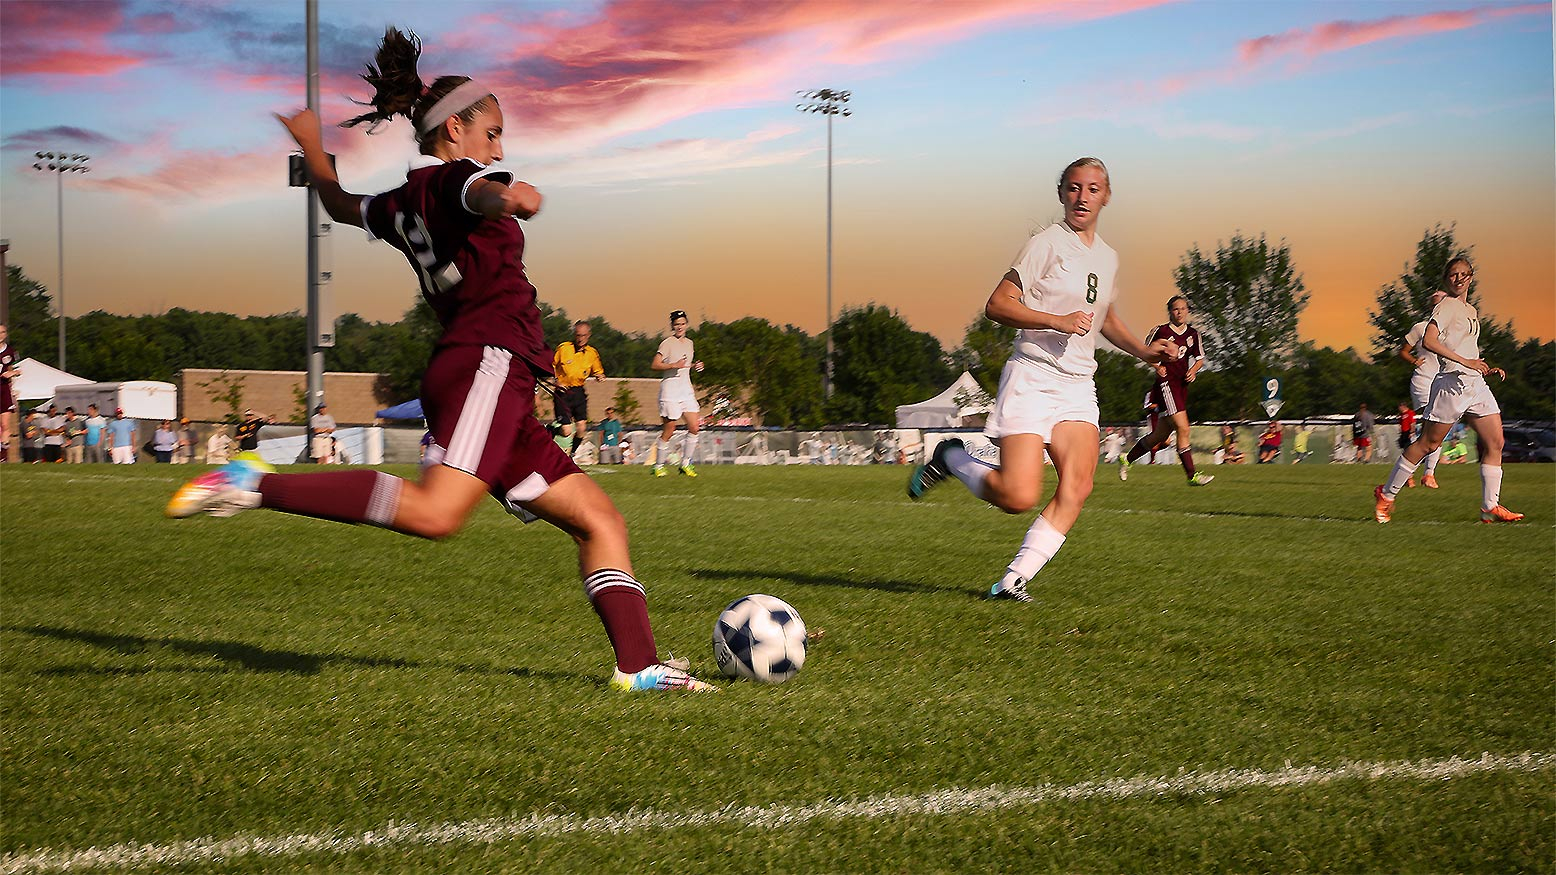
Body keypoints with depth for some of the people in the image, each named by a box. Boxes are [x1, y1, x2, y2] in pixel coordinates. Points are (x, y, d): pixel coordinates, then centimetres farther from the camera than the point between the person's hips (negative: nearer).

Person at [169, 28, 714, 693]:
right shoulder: (452, 175, 1)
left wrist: (311, 145, 63)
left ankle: (638, 665, -1)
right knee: (436, 512, -30)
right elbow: (480, 192, -24)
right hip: (488, 362, -10)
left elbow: (341, 204, 45)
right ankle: (255, 484, -25)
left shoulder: (401, 203, 24)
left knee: (601, 519, 7)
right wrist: (508, 196, -46)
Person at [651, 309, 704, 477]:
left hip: (686, 390, 7)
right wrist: (674, 365, -24)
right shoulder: (667, 343, -7)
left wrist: (695, 366, 9)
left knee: (694, 427, -2)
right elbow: (654, 365, -14)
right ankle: (659, 465, 7)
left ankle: (686, 463, 9)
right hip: (670, 390, -7)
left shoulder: (690, 343, 15)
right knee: (669, 430, -4)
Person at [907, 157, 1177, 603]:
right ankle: (951, 458, 13)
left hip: (1078, 387, 7)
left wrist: (1143, 350, 19)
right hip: (1032, 378, -7)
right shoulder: (1048, 243, -7)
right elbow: (997, 305, -12)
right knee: (1018, 497, -15)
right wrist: (1057, 322, -21)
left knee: (1077, 488, -14)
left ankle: (1012, 581, -7)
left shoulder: (1107, 256, 16)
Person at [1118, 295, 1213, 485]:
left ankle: (1127, 460, 29)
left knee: (1160, 435, 11)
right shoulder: (1161, 331, -4)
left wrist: (1193, 370, 1)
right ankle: (1192, 476, -15)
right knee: (1183, 429, -17)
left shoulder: (1193, 334, 12)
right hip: (1166, 383, -7)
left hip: (1182, 385, 7)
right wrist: (1157, 366, -10)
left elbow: (1200, 359, 21)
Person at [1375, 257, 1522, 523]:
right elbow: (1428, 341, -20)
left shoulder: (1470, 311, 21)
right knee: (1428, 444, -4)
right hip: (1452, 382, -8)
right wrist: (1466, 361, -23)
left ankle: (1490, 507, 1)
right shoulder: (1447, 305, -6)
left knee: (1495, 443, -1)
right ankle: (1386, 494, 7)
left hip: (1476, 384, 8)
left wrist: (1487, 369, 14)